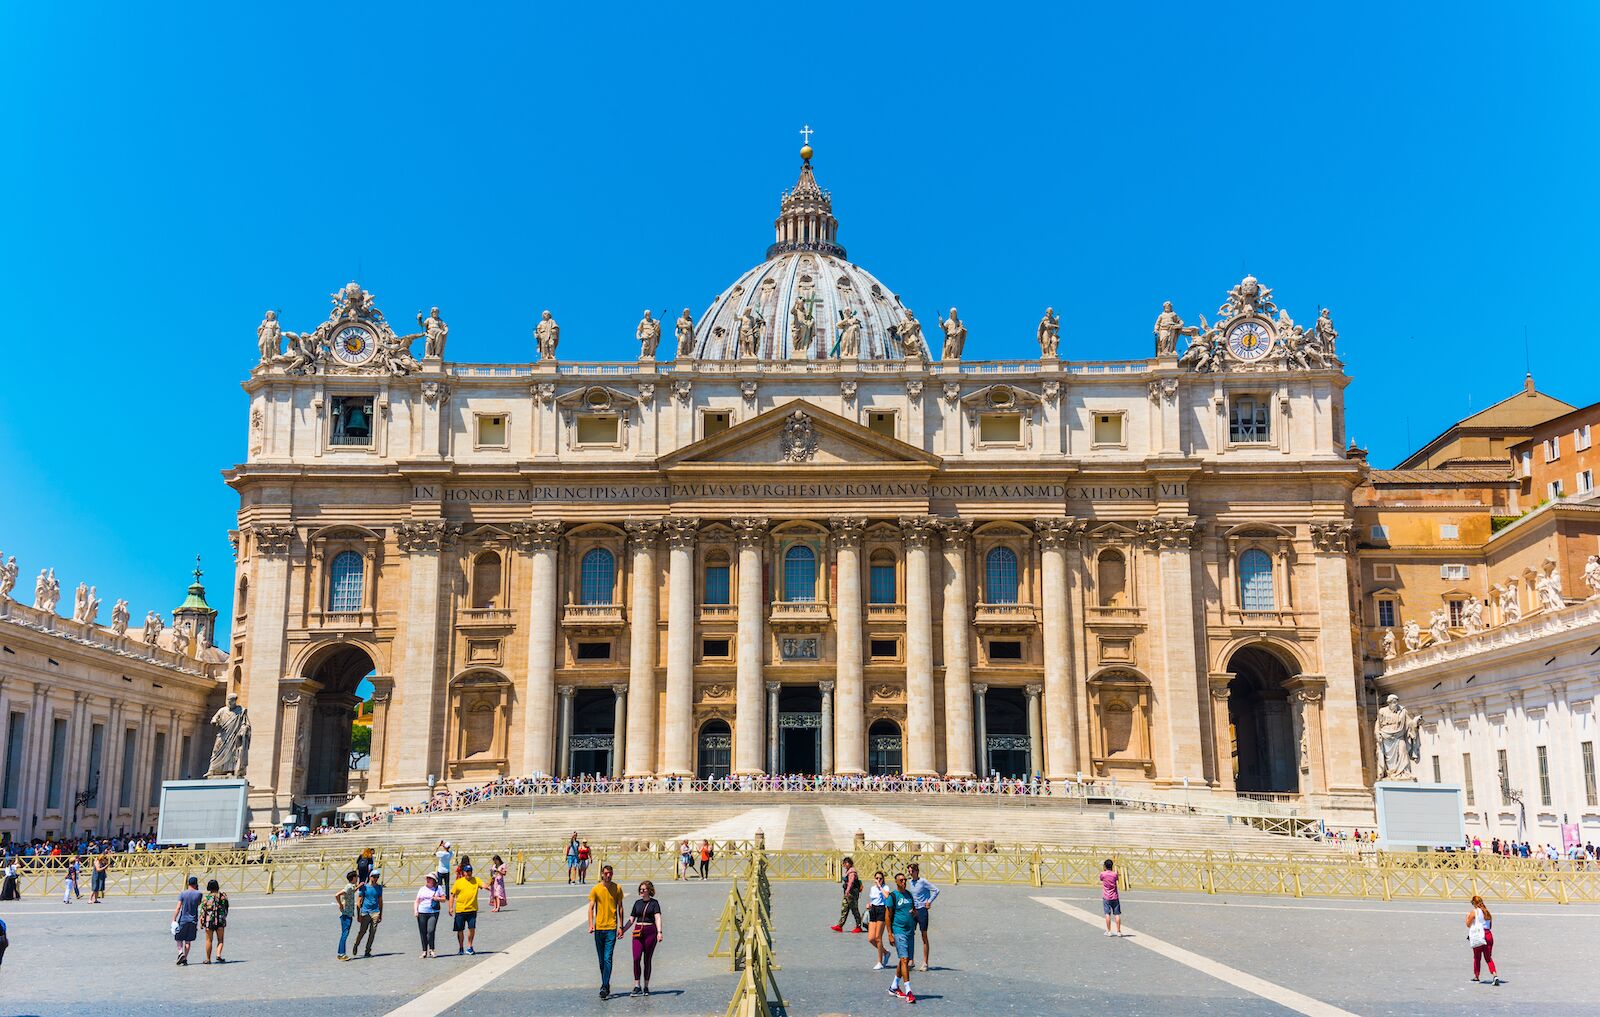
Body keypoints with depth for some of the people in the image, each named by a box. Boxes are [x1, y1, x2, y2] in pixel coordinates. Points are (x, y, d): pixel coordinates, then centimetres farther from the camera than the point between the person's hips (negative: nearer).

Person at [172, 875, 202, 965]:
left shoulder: (183, 894, -5)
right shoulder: (198, 894, -2)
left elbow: (178, 908, -10)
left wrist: (174, 920, -7)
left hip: (183, 920, -1)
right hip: (193, 920, 1)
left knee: (178, 938, 13)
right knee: (188, 940, 8)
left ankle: (180, 951, -10)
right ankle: (185, 959, 7)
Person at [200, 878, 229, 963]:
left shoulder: (206, 898, -7)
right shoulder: (223, 896, 0)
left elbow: (203, 911, -7)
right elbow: (226, 909, 9)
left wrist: (201, 923, -1)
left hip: (209, 921, -1)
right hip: (221, 921, 1)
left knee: (209, 940, 9)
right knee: (220, 940, 10)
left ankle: (208, 959, 13)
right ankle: (218, 955, -10)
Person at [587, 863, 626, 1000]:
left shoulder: (617, 888, 2)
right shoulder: (596, 889, 1)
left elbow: (620, 908, 9)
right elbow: (591, 907, 0)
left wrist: (621, 926, 6)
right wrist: (591, 924, -14)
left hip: (611, 928, -2)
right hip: (599, 927, 2)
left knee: (608, 959, -10)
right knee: (601, 960, 10)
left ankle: (605, 987, -13)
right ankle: (605, 986, 22)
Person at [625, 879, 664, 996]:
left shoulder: (654, 903, 0)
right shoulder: (637, 903, 12)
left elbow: (658, 918, -12)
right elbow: (632, 919, 18)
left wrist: (659, 932, -24)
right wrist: (622, 930, 11)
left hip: (650, 931, -3)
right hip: (638, 932, 3)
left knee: (647, 960, 3)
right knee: (636, 959, -9)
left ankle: (646, 987, 12)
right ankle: (637, 986, -4)